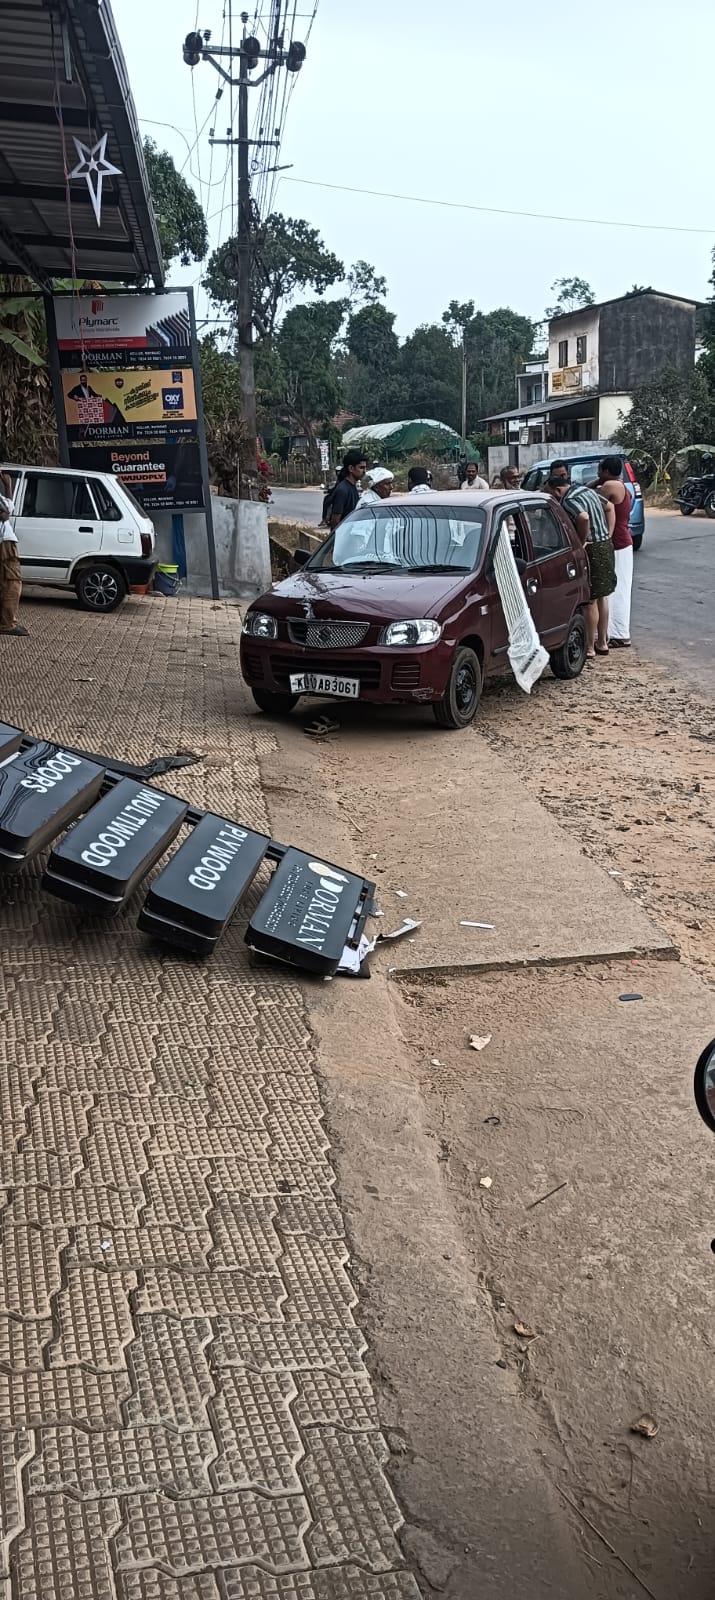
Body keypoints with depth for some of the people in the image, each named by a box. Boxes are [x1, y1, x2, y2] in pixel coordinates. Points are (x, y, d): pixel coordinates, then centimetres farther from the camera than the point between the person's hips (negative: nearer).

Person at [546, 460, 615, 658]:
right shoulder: (585, 489, 12)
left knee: (590, 601, -2)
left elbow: (584, 518, -37)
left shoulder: (568, 501, -18)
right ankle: (602, 642, 27)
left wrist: (582, 542, -22)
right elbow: (609, 507, 21)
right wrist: (608, 535, 14)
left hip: (591, 551, -9)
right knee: (601, 597, 17)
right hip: (606, 546, 9)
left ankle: (589, 648, 4)